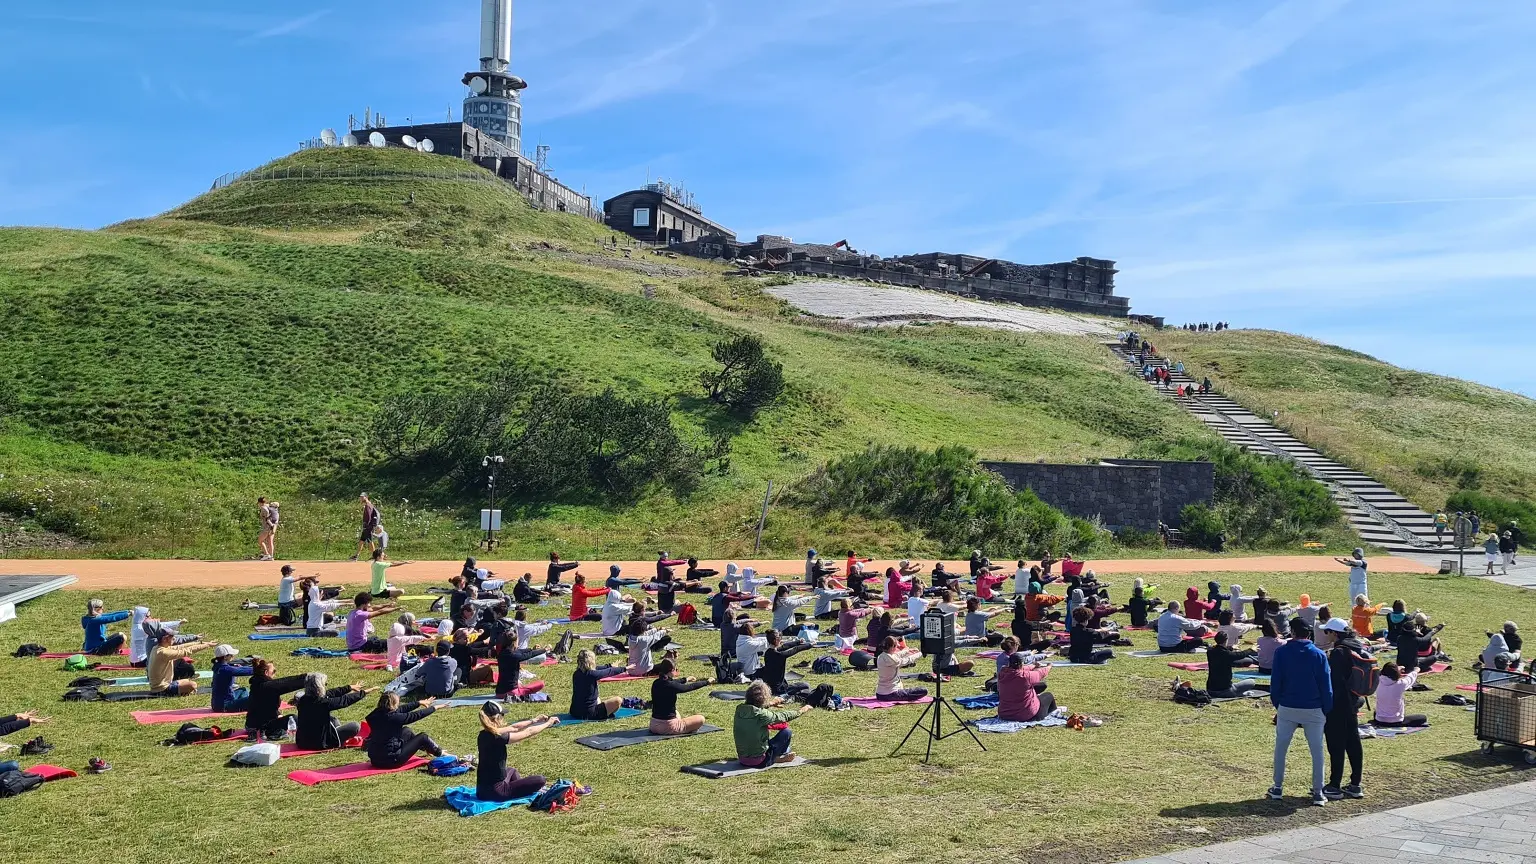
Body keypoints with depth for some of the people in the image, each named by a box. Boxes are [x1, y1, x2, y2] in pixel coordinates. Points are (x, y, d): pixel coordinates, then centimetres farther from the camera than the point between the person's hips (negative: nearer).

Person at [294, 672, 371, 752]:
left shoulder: (303, 700, -5)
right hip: (320, 744, -8)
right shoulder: (323, 703, -26)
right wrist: (364, 692, 0)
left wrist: (350, 687, 18)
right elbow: (345, 700, -14)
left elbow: (331, 693, 7)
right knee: (355, 726, -1)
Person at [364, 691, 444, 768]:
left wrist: (419, 703, 23)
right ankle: (441, 754, 28)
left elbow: (402, 709, 12)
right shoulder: (393, 717, -23)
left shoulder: (377, 713, -2)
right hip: (391, 761, -8)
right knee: (423, 737, 6)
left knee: (406, 731, 23)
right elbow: (415, 715, -11)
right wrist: (433, 708, 4)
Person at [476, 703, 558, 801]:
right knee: (540, 780, 0)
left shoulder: (484, 735, 0)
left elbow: (513, 728, 14)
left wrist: (535, 720, 21)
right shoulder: (497, 738, -23)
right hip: (496, 792, -9)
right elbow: (528, 732, -10)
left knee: (511, 771, 38)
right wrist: (548, 723, 4)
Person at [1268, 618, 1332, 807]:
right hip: (1314, 710, 0)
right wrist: (1327, 711, 6)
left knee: (1280, 748, 12)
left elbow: (1275, 682, -2)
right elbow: (1326, 686, -2)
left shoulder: (1281, 652, -4)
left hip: (1287, 708, 0)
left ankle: (1278, 788, 16)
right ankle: (1318, 793, 8)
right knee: (1317, 751, 8)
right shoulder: (1319, 655, -3)